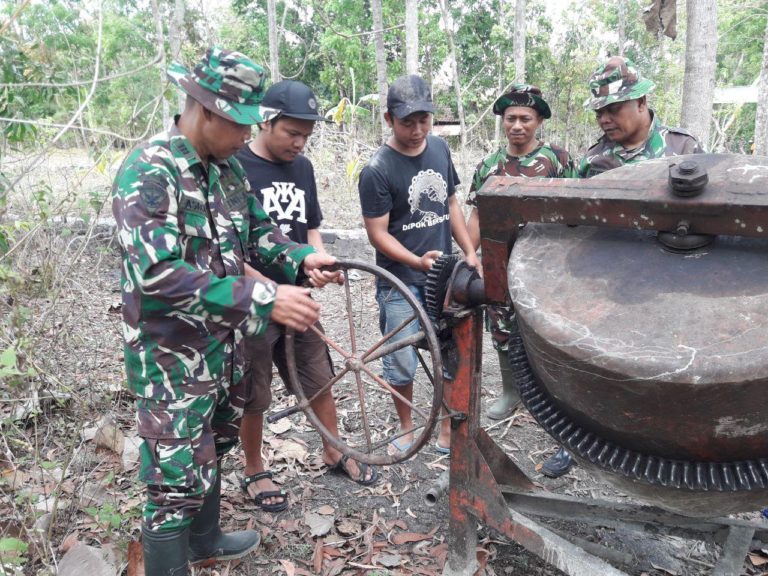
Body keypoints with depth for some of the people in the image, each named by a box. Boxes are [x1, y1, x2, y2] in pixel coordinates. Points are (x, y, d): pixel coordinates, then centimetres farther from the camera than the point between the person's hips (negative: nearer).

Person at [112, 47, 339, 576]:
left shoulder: (227, 166, 4)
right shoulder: (148, 173, -23)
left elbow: (256, 231, 13)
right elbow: (160, 275, -32)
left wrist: (300, 258, -7)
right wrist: (264, 299, -36)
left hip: (224, 344, 9)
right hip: (173, 356, -9)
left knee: (211, 448, 24)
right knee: (179, 477, -1)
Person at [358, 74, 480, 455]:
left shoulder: (439, 148, 4)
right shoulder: (377, 170, -14)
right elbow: (378, 233, -13)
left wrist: (470, 252, 7)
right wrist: (418, 261, -26)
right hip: (400, 282, -5)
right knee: (402, 363, 4)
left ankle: (448, 433, 28)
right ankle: (406, 429, 29)